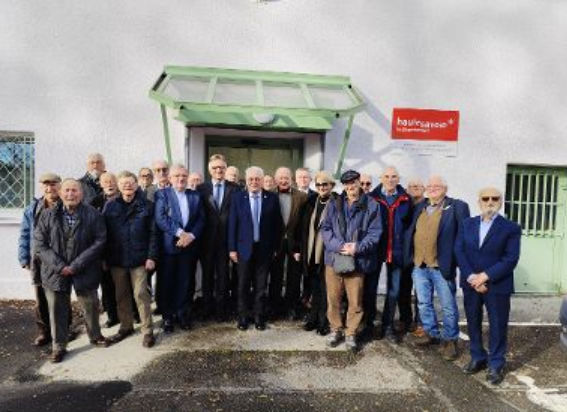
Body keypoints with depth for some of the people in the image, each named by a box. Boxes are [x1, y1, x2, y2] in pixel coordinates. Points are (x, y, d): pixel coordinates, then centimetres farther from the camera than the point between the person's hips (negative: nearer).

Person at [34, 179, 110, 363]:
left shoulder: (93, 215, -5)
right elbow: (40, 244, -2)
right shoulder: (47, 216, 1)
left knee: (90, 305, 11)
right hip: (55, 271, 1)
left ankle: (95, 336, 35)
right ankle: (59, 346, 26)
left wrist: (76, 265, -15)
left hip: (84, 271, -1)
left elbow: (99, 241, -10)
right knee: (57, 309, 9)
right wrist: (60, 266, -15)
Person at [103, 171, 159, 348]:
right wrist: (104, 258, 1)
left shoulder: (147, 206, -2)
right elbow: (104, 233, 4)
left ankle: (147, 331, 9)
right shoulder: (110, 206, 3)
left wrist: (151, 256, -9)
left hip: (139, 259, -3)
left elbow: (153, 233, -3)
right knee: (121, 295, 13)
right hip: (117, 259, 3)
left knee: (141, 294, -1)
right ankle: (126, 326, 28)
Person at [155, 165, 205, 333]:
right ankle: (168, 317, 18)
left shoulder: (195, 196, 10)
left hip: (190, 245, 3)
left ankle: (183, 315, 21)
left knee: (186, 282, 8)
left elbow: (201, 219, 5)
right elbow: (160, 218, -12)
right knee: (168, 282, 5)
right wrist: (180, 233, -18)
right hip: (169, 245, -2)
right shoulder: (162, 194, 0)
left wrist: (191, 235, -11)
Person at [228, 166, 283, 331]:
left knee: (261, 285, 10)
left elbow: (277, 224, 2)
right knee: (243, 285, 10)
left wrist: (276, 247, -1)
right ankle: (243, 317, 24)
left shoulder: (272, 198, -1)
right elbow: (232, 224, 0)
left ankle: (259, 316, 24)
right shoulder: (237, 197, -1)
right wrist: (232, 248, -3)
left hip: (265, 248, 0)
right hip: (244, 248, 0)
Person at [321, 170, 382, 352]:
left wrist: (357, 248, -15)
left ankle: (351, 333, 23)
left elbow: (374, 232, -2)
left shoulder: (371, 205, 1)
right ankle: (336, 329, 28)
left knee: (355, 301, 5)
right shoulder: (335, 204, 9)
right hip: (334, 258, 2)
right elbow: (325, 228, 3)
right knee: (333, 298, 9)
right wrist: (339, 246, -12)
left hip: (358, 260, -2)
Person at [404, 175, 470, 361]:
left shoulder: (457, 207, -5)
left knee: (448, 306, 8)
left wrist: (458, 261, -13)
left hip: (442, 266, -5)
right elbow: (411, 232, 14)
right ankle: (432, 334, 32)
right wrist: (410, 256, 6)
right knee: (424, 303, 15)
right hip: (419, 265, 5)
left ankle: (451, 340, 24)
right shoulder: (420, 207, 12)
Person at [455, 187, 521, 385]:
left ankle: (496, 365, 21)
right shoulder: (468, 224, 7)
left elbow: (511, 258, -11)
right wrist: (471, 277, -13)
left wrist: (485, 276, -19)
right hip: (471, 284, 3)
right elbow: (459, 251, 0)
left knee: (497, 326, 5)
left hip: (497, 285, -3)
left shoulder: (511, 228, -3)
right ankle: (478, 358, 29)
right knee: (473, 323, 13)